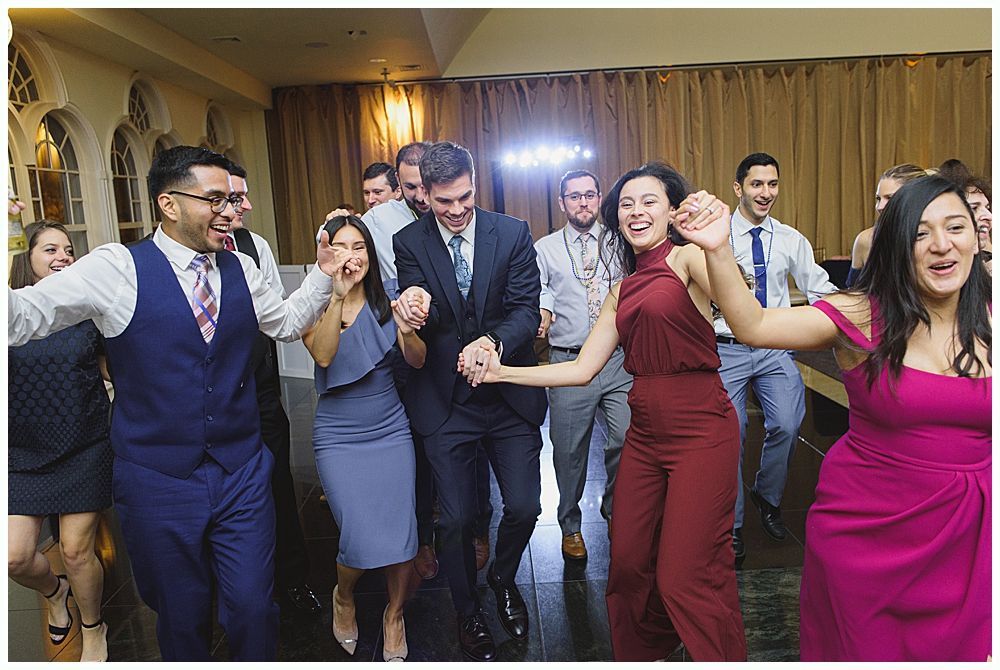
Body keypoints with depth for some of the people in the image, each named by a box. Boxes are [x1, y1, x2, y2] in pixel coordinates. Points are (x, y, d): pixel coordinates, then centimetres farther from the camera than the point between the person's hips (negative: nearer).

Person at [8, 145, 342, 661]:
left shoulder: (241, 271, 5)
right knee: (182, 618, 16)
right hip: (158, 480, -3)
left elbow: (287, 322, 19)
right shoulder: (115, 269, -10)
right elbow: (21, 317, -14)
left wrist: (324, 270, 8)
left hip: (242, 473, 3)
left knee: (253, 607, 10)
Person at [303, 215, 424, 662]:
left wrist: (408, 332, -29)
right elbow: (323, 355, -22)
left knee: (402, 537, 0)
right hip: (339, 437, -2)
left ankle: (395, 616, 30)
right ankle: (344, 597, 29)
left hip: (391, 431, 2)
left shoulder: (385, 302, 2)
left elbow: (416, 361, -8)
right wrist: (337, 296, -31)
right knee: (362, 542, -8)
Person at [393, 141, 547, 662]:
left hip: (510, 397, 1)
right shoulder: (409, 243, -3)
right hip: (445, 402, 0)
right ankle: (468, 616, 32)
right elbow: (425, 319, -10)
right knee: (456, 518, 5)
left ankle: (503, 580, 38)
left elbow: (526, 309, -8)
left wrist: (494, 342, -29)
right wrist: (416, 308, -35)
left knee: (524, 507, 4)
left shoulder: (513, 233, -3)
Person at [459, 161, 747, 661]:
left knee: (686, 579, -1)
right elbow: (582, 369, 11)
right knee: (629, 565, 14)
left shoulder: (686, 258, -5)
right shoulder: (622, 290, 14)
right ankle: (640, 657, 38)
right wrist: (500, 372, 7)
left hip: (701, 431, -6)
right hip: (645, 431, 7)